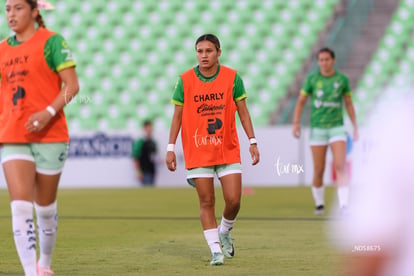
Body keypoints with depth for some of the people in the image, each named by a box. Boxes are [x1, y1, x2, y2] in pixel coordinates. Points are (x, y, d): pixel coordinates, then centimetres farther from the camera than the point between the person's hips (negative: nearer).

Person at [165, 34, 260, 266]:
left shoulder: (232, 77, -2)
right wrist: (171, 148, -1)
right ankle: (216, 250, 7)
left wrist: (253, 142, -1)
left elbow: (243, 112, 4)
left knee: (233, 200, -4)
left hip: (229, 151, 0)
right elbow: (177, 115, 3)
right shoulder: (185, 80, -2)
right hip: (198, 154, 0)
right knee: (207, 202, -1)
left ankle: (224, 233, 27)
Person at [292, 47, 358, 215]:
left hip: (337, 128, 0)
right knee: (319, 170, 3)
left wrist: (355, 127, 7)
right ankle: (319, 204, 24)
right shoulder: (312, 79, 0)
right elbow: (301, 102, 6)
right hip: (317, 129, 0)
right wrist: (296, 123, -4)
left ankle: (344, 205, -20)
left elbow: (349, 103, 10)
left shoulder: (342, 79, 1)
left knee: (340, 167, -16)